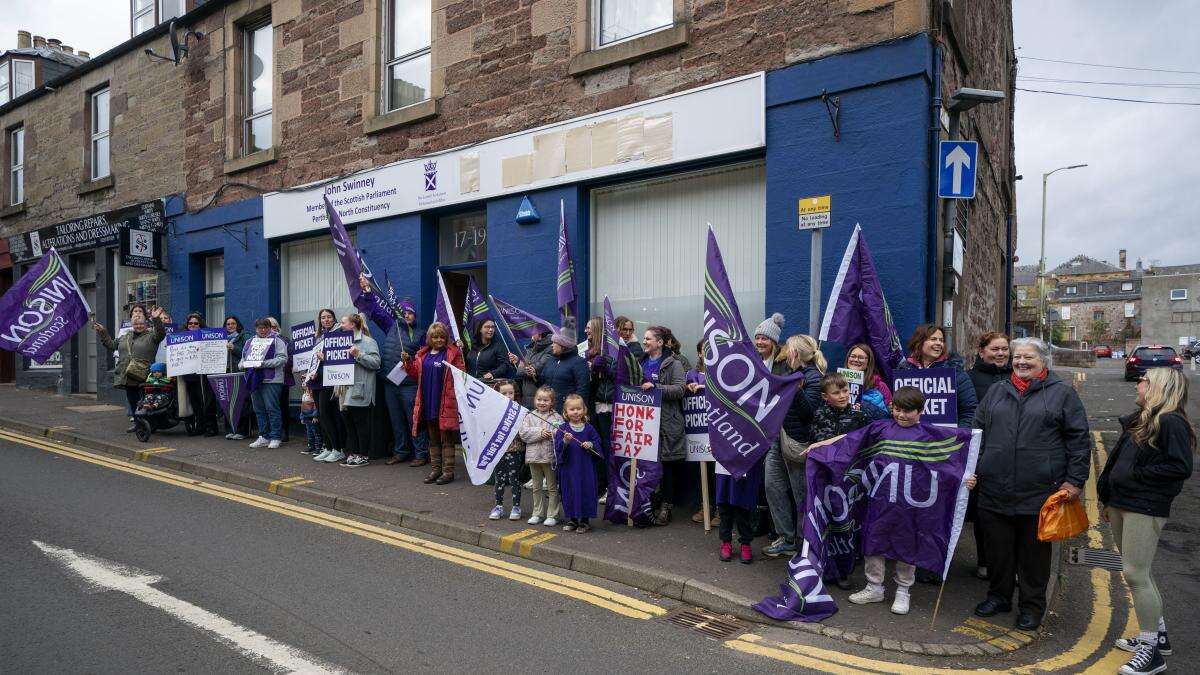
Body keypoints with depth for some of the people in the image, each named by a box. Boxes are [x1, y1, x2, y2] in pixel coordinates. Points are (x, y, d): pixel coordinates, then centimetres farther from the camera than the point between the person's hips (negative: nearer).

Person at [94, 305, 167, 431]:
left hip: (143, 377, -6)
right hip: (127, 377, 6)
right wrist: (102, 332, 25)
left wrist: (156, 320, -32)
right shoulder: (125, 337, 20)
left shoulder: (151, 336, 1)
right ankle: (134, 421, 21)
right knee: (131, 400, 12)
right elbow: (111, 345, 29)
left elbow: (161, 334, -19)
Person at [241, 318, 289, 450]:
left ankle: (276, 437, 0)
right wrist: (242, 364, 2)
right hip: (254, 379, 7)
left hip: (270, 380, -7)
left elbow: (282, 359, -12)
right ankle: (263, 437, 18)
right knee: (259, 410, 10)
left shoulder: (277, 341, -1)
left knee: (272, 408, -6)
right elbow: (243, 357, 25)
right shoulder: (250, 342, 20)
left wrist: (264, 364, -20)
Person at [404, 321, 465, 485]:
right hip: (428, 403, 6)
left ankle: (448, 471, 7)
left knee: (446, 438, 0)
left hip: (445, 403, -5)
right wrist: (408, 362, 1)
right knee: (433, 439, 13)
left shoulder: (453, 353, -2)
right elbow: (416, 374, 14)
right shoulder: (422, 354, 13)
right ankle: (435, 469, 23)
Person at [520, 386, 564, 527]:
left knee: (552, 487, 6)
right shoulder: (530, 416, 4)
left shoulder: (557, 417, -2)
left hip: (550, 456, -3)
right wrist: (539, 433, -17)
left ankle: (552, 515, 15)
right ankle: (537, 514, 26)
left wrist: (552, 434, -27)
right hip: (534, 456, 3)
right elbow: (523, 433, -7)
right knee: (537, 487, 15)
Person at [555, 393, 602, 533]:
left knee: (585, 491, 4)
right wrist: (565, 441, -25)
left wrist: (590, 444, -11)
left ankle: (584, 520, 19)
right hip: (569, 466, 0)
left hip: (585, 466, 0)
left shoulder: (589, 428, 2)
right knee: (570, 492, 8)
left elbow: (597, 441, 8)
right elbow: (558, 447, -7)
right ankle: (572, 519, 24)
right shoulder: (563, 428, -3)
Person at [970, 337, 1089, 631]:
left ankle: (1032, 606, 23)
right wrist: (973, 469, 9)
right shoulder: (996, 392, 12)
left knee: (1034, 552, 8)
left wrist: (1075, 480, -5)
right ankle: (999, 596, 29)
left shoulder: (1062, 393, 3)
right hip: (994, 492, 3)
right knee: (998, 549, 12)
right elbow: (978, 432, 16)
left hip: (1039, 493, -3)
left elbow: (1079, 439, 1)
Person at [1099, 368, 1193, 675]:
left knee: (1135, 573, -7)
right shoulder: (1137, 420, 14)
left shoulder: (1171, 423, -12)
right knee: (1138, 573, 17)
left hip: (1145, 509, -9)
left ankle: (1151, 649, 3)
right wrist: (1109, 500, 19)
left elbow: (1181, 468, -20)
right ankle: (1157, 635, 30)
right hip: (1121, 504, 9)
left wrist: (1137, 475, -15)